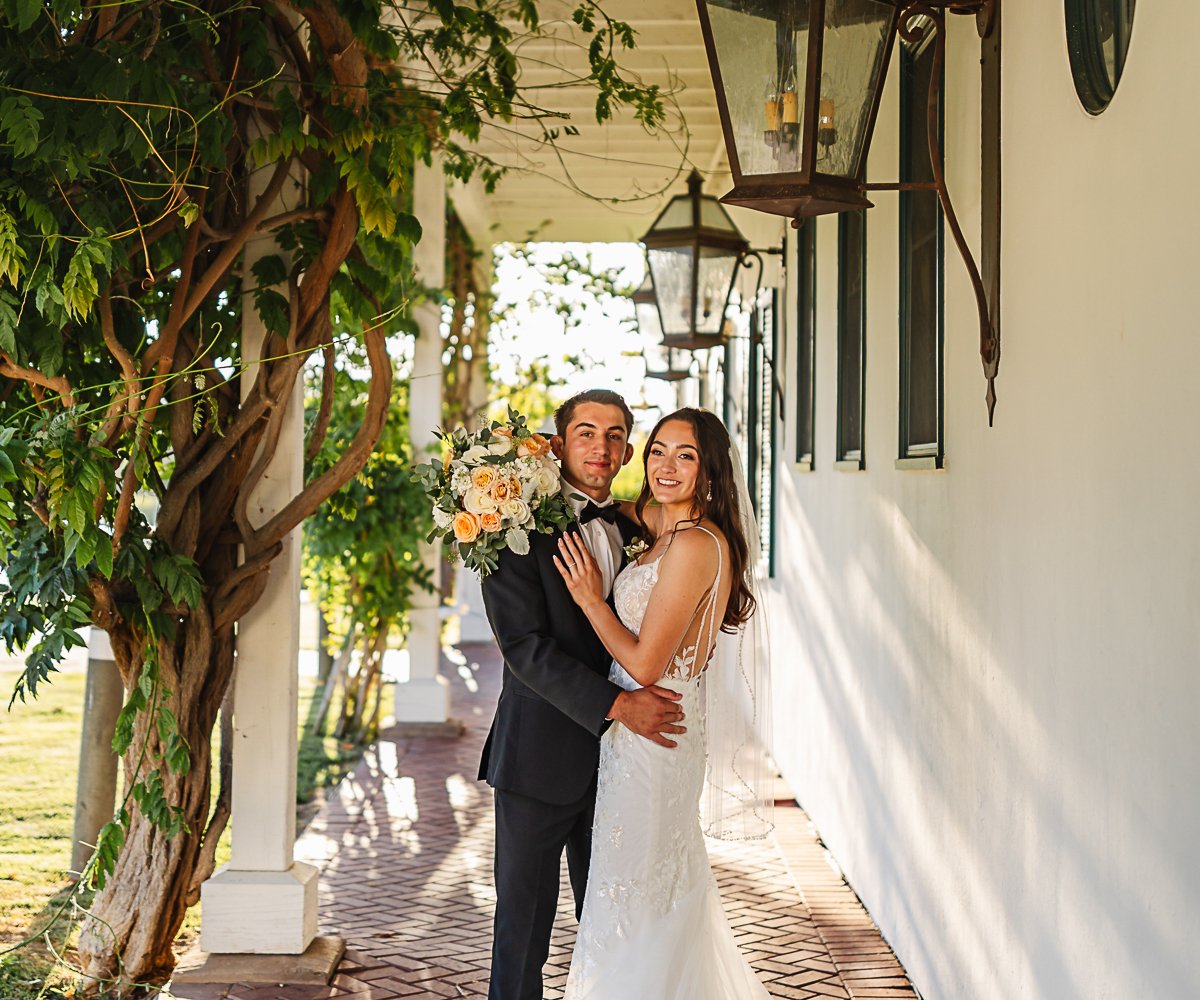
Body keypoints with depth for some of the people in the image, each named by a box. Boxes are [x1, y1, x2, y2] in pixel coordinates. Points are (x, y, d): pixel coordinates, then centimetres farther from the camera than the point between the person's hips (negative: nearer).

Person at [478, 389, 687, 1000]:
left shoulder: (633, 531, 10)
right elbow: (525, 647, -17)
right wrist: (616, 704, -23)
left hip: (618, 760, 5)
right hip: (541, 760, -5)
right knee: (523, 923, 6)